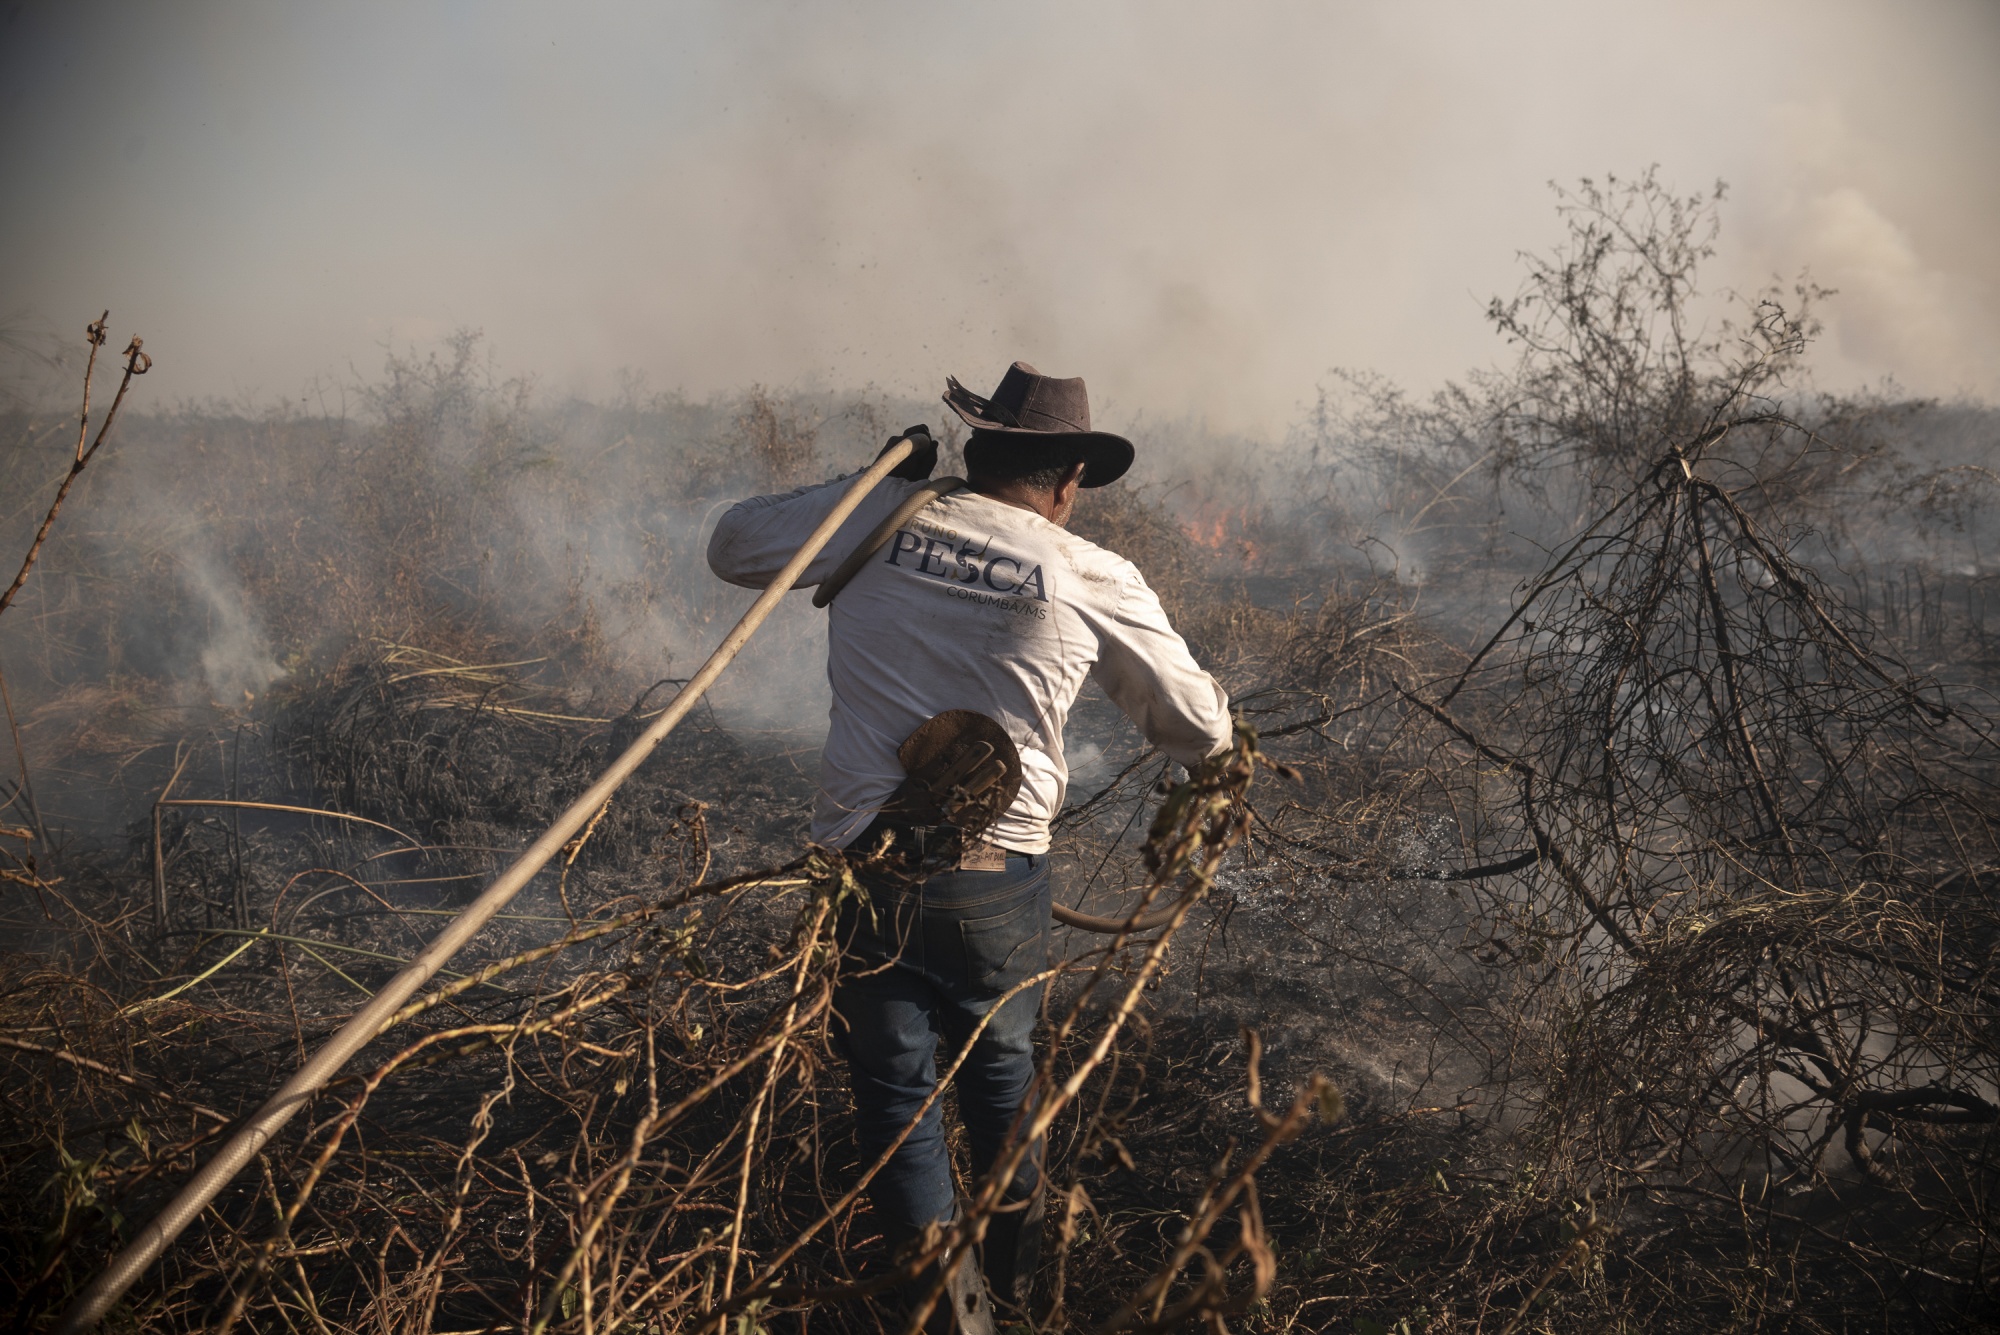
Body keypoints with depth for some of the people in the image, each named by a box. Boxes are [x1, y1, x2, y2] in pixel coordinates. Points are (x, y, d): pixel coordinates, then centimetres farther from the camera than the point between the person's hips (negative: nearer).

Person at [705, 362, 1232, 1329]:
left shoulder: (881, 519, -2)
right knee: (1001, 1069, 24)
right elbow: (1198, 729, 7)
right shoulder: (1095, 580, -4)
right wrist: (1211, 751, 32)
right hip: (1000, 875, 1)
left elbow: (732, 546, 15)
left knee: (893, 1088, 13)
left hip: (866, 862, 0)